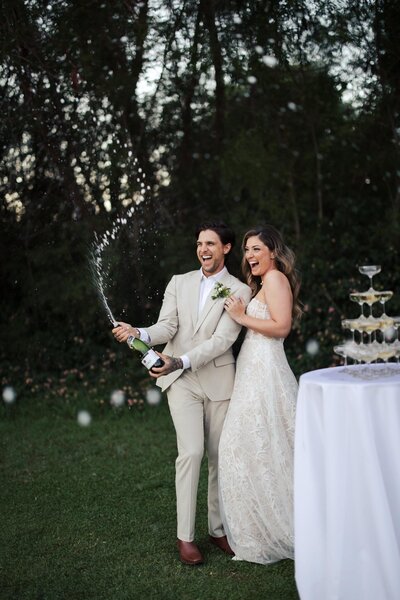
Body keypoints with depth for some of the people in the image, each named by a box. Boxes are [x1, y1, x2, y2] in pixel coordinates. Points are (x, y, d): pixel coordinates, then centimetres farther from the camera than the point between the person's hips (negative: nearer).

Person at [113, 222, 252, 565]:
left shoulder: (239, 291, -2)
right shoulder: (179, 283, 8)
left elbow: (222, 339, -13)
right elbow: (166, 328, -1)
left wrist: (180, 362, -25)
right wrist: (140, 334, -24)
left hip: (219, 380, 0)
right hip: (182, 381, 0)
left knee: (219, 456, 6)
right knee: (191, 452, -10)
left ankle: (218, 528, 22)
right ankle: (185, 535, 0)